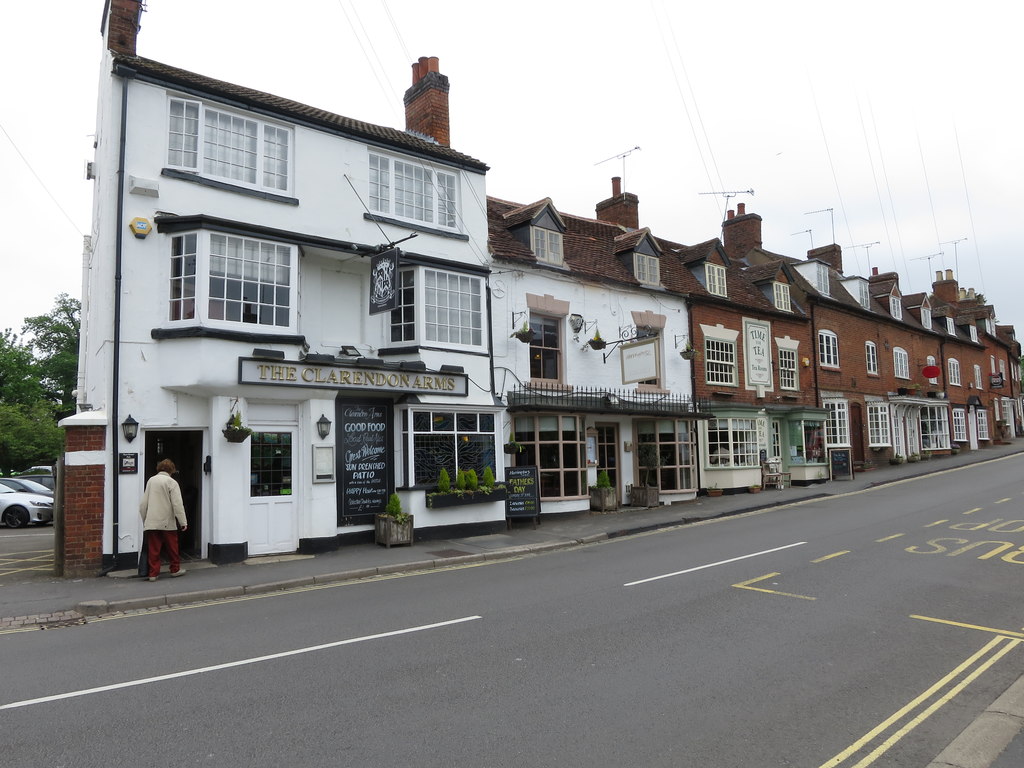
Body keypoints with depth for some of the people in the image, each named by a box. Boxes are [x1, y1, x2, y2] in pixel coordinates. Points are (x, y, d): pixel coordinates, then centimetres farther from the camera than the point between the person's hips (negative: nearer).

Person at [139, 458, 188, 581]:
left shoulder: (150, 480, 7)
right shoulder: (171, 482, -8)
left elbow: (143, 503, 10)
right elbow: (177, 504, -12)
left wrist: (144, 519, 20)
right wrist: (183, 522, -8)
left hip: (151, 523, 4)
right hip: (167, 522, -4)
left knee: (153, 550, 6)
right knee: (172, 548, 11)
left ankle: (153, 573, 7)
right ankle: (175, 569, 22)